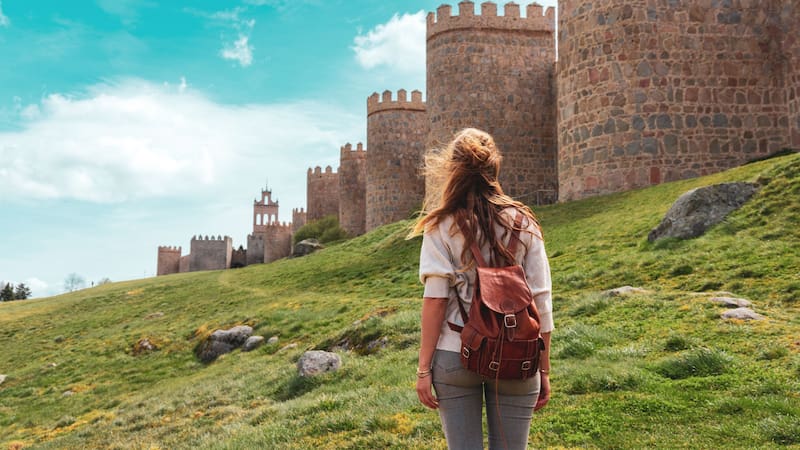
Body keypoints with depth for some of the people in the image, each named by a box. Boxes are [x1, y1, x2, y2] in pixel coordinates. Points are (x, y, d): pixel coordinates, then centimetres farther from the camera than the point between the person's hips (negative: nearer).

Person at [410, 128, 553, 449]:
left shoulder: (442, 227, -3)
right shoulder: (524, 224, 2)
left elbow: (435, 300, -8)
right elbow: (541, 302, 0)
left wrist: (424, 368, -3)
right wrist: (544, 370, 7)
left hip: (454, 356, -1)